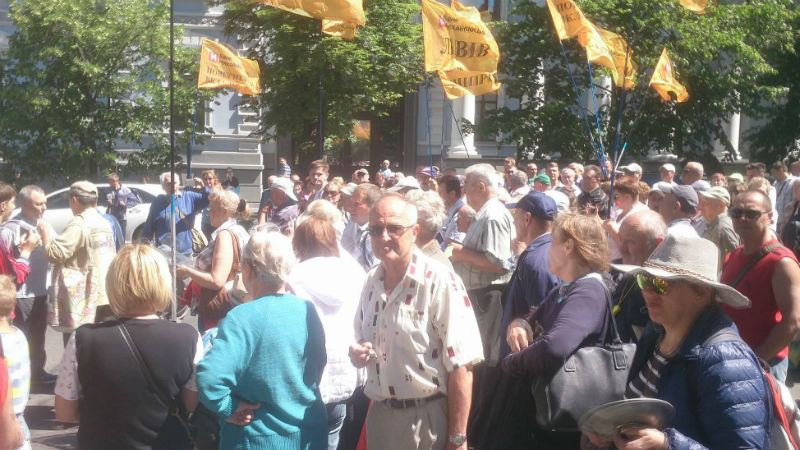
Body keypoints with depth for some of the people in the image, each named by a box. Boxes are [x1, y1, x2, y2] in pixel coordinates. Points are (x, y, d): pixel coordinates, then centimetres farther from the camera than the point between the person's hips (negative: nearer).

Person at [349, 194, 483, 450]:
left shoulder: (439, 281, -16)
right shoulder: (372, 282, 5)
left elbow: (460, 366, -17)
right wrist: (358, 352, -2)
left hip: (426, 419, -6)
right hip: (379, 415, 6)